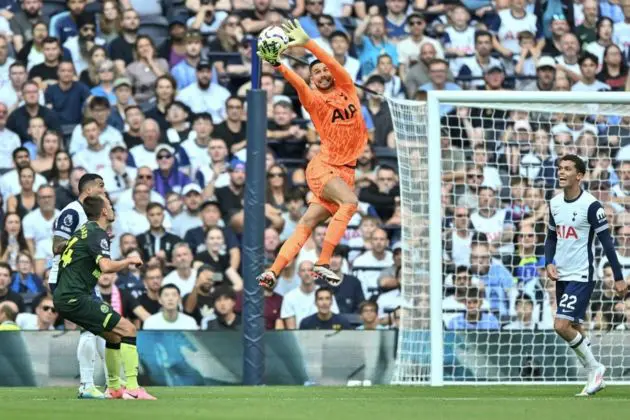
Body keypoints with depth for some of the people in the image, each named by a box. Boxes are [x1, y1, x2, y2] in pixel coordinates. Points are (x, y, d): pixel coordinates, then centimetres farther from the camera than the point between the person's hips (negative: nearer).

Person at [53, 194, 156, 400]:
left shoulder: (85, 230, 18)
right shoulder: (97, 233, -10)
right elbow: (106, 266, -25)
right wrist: (130, 260, -7)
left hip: (64, 296, 10)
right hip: (75, 297, -10)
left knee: (114, 335, 20)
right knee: (127, 329, -10)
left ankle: (114, 388, 22)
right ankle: (133, 388, -15)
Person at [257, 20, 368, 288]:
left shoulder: (347, 90, 8)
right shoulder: (315, 101, -1)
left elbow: (334, 64, -7)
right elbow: (299, 84, -20)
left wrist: (307, 43, -21)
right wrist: (278, 66, -41)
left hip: (346, 172, 4)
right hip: (322, 167, -4)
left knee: (308, 223, -4)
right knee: (350, 201, -30)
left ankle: (274, 271, -6)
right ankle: (323, 263, -29)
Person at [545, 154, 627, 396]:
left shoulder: (591, 206, -14)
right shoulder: (555, 204, 6)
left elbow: (606, 242, -12)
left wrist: (619, 278, -12)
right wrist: (549, 263, 1)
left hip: (581, 276, -7)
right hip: (561, 276, 7)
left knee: (562, 326, -16)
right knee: (573, 331, 10)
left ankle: (594, 368, 2)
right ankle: (595, 377, 22)